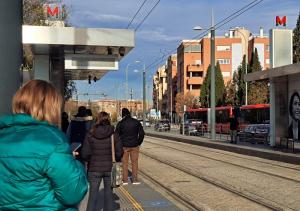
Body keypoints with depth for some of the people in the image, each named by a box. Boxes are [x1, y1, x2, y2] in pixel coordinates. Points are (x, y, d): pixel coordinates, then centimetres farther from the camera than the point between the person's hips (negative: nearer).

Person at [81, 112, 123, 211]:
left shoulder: (90, 135, -8)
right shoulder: (114, 135, -9)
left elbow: (85, 154, -8)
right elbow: (119, 152, -8)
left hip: (94, 169, 0)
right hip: (110, 168, 0)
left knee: (93, 194, 8)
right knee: (108, 193, 15)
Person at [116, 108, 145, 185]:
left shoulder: (120, 123, -5)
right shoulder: (136, 122, 0)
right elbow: (142, 133, 1)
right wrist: (139, 143, 9)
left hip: (124, 146, -1)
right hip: (134, 146, 1)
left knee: (124, 163, 8)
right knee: (134, 163, 9)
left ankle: (125, 180, 9)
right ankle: (135, 180, 9)